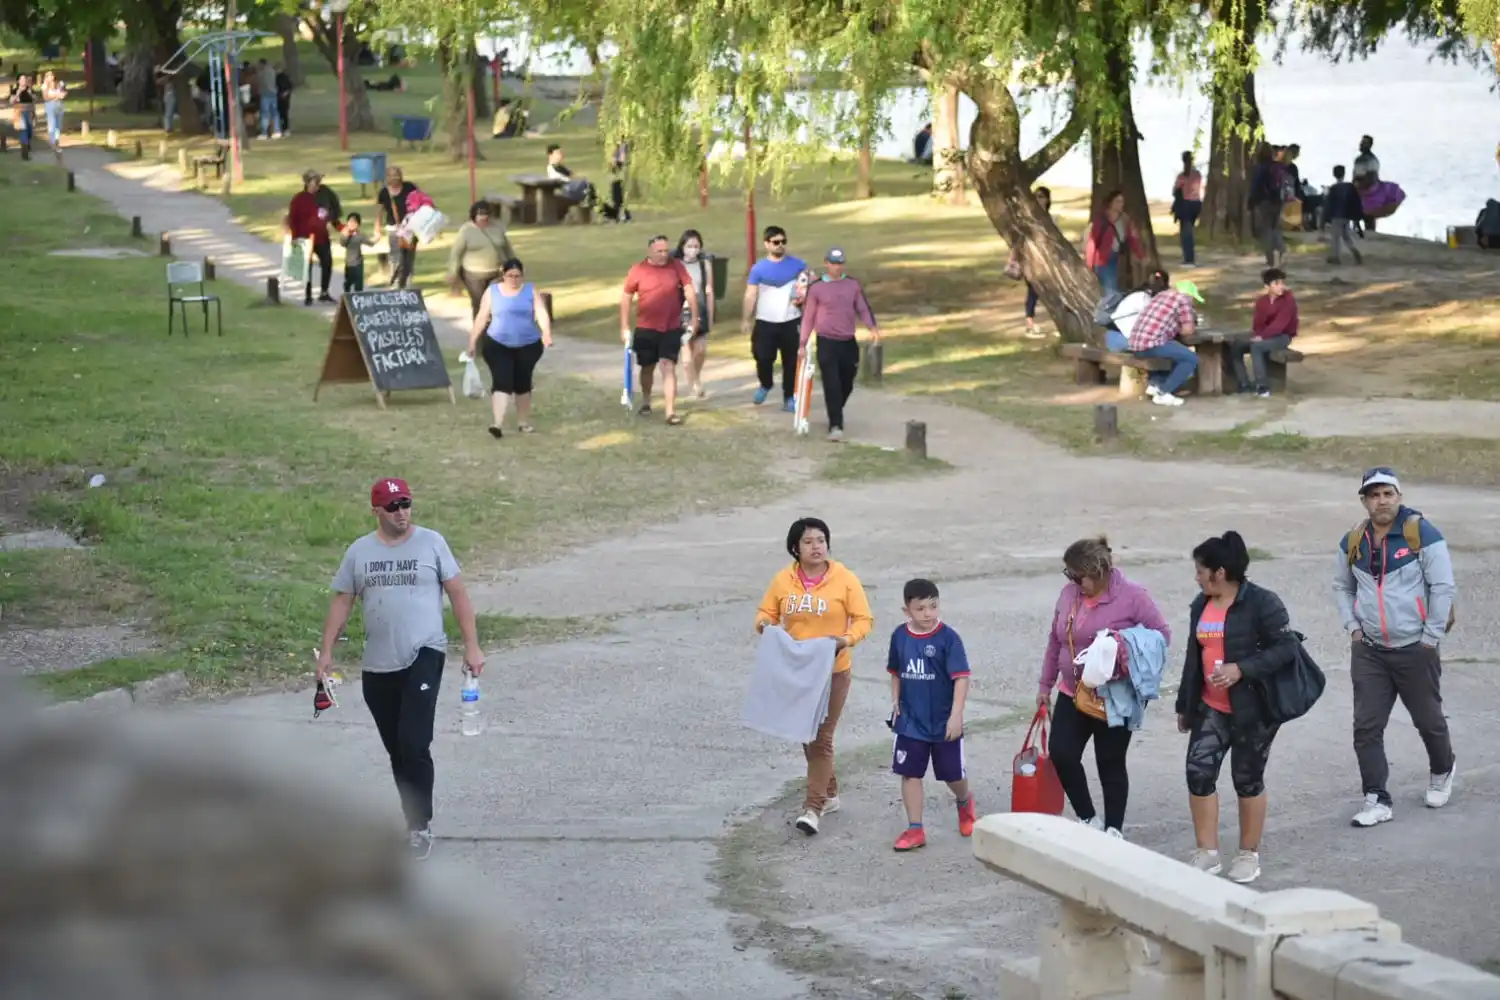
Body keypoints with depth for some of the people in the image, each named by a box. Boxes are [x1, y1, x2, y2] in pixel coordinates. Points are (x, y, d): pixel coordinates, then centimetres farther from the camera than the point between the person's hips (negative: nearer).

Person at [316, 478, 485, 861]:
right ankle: (415, 820, 24)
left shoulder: (431, 543, -1)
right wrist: (326, 652, 3)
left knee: (414, 744, -17)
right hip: (377, 667, 4)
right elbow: (342, 602, 10)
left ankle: (420, 825, -10)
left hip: (424, 657, -4)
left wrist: (472, 646, -4)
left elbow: (458, 593, 1)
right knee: (396, 750, 11)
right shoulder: (359, 552, 7)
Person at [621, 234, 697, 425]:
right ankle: (646, 402, 39)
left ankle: (671, 412, -12)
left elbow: (689, 290, -1)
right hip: (646, 329, 1)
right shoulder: (638, 271, -7)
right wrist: (625, 327, -1)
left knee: (668, 368, -8)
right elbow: (626, 298, -1)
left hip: (671, 328, -1)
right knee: (648, 367, 16)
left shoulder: (676, 266, -4)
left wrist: (694, 317, -6)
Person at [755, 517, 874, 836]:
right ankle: (828, 794, 33)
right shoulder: (783, 580, 1)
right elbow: (766, 612, 8)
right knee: (807, 735, 15)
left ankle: (813, 807, -6)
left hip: (833, 671, -4)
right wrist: (765, 625, -16)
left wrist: (847, 639, -25)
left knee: (821, 738, -7)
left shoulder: (845, 579, -8)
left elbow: (864, 619, -6)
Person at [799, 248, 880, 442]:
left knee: (847, 385, 11)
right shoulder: (816, 288, -2)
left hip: (848, 343, 4)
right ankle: (835, 425, -11)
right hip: (826, 343, -4)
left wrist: (872, 327, -11)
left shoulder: (853, 285, 6)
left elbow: (863, 309, 8)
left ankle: (835, 416, 35)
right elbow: (808, 317, 2)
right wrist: (803, 343, -1)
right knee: (832, 385, -11)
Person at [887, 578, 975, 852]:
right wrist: (895, 702, 5)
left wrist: (956, 715, -23)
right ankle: (915, 829, 11)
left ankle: (964, 803, 43)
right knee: (909, 773, 3)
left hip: (943, 723, -3)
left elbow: (961, 678, -17)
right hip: (910, 722, 3)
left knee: (953, 774, 11)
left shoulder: (948, 638, -16)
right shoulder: (900, 636, -3)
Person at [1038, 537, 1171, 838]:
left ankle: (1113, 831, 18)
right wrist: (1046, 684, 17)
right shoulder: (1069, 593, 2)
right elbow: (1055, 641, 13)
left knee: (1110, 763, 4)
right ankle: (1088, 819, 17)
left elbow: (1162, 633, -10)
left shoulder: (1132, 596, -15)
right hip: (1073, 694, 5)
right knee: (1061, 755, 0)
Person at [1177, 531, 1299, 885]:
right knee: (1198, 772, -5)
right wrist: (1184, 705, 20)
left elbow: (1286, 648, -17)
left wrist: (1242, 669, -27)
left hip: (1252, 709, -6)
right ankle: (1207, 853, 4)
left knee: (1247, 779, 5)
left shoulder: (1261, 603, -13)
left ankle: (1249, 854, 19)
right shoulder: (1201, 605, 9)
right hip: (1211, 708, 6)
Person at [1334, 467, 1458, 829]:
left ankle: (1442, 771, 41)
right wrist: (1352, 626, 6)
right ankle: (1377, 800, 2)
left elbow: (1443, 587, -10)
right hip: (1368, 651, 4)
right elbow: (1342, 586, 19)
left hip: (1414, 650, -4)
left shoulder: (1421, 533, -12)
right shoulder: (1353, 542, 4)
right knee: (1367, 727, -3)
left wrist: (1431, 637, -10)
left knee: (1428, 719, 12)